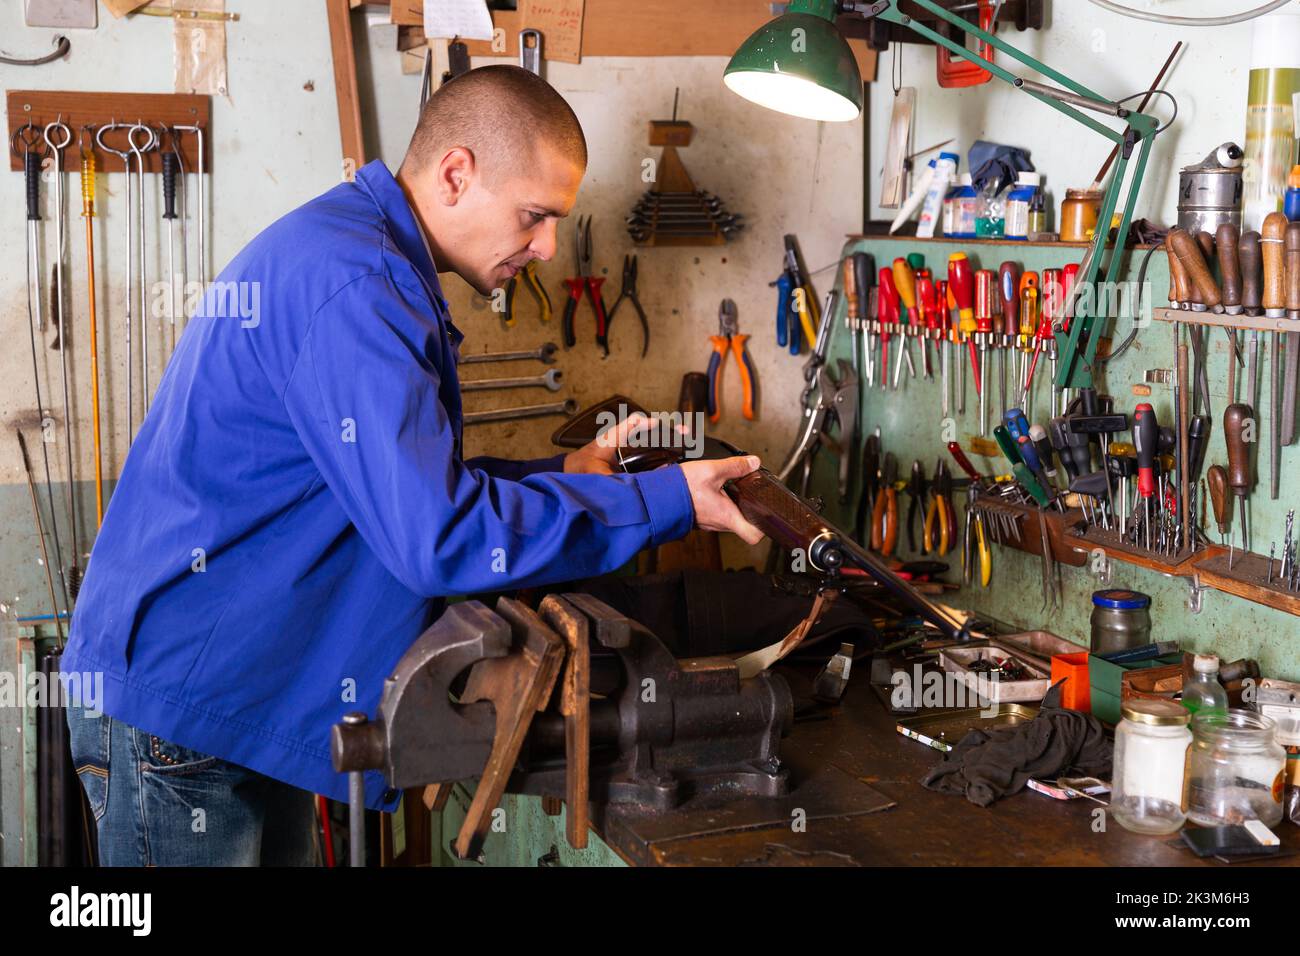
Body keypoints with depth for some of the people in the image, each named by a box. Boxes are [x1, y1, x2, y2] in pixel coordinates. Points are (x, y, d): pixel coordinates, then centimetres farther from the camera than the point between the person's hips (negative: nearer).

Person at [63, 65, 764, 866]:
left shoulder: (367, 257, 10)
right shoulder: (350, 283, -24)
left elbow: (403, 483, 16)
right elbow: (437, 536, -28)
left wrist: (560, 474, 6)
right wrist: (666, 502, -20)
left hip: (250, 697, 10)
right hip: (176, 704, -10)